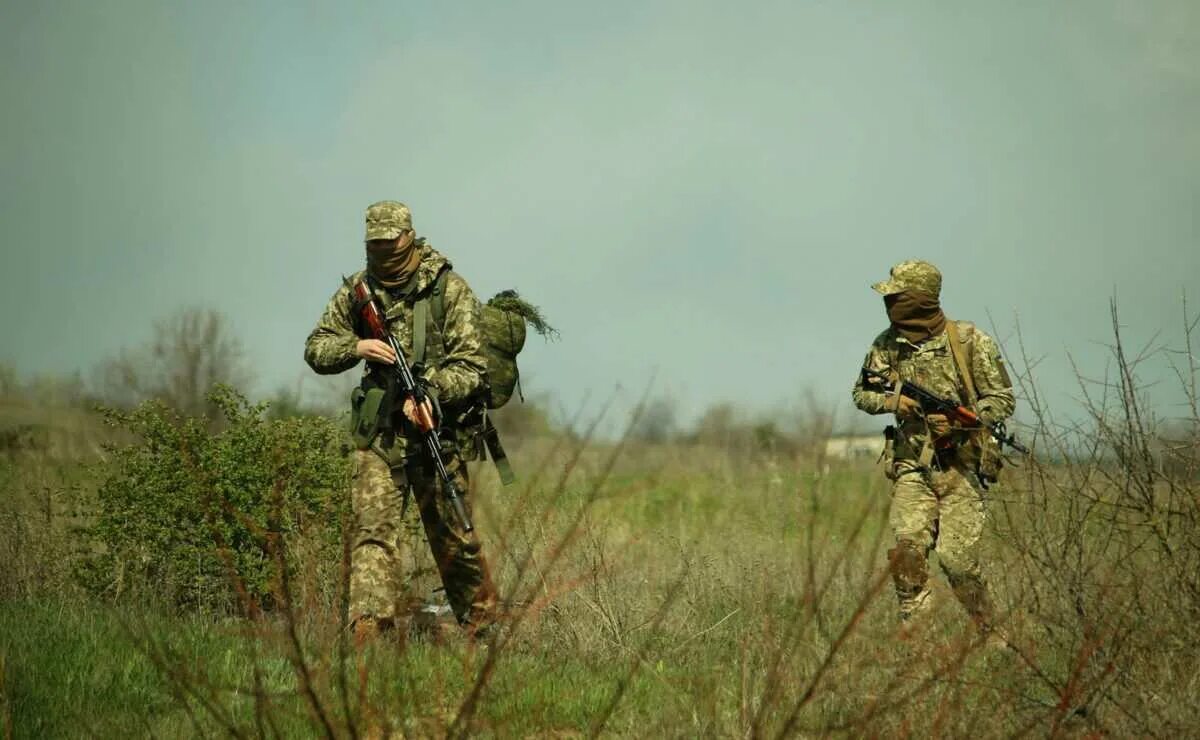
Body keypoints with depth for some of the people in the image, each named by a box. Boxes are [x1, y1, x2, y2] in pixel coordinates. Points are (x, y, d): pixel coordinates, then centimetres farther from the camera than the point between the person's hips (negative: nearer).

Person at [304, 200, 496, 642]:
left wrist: (429, 392, -26)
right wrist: (356, 347, -11)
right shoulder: (357, 291, 6)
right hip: (378, 434, 2)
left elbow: (470, 367, -10)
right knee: (373, 529, -10)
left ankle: (483, 623, 27)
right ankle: (370, 632, -16)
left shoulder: (449, 289, -6)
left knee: (452, 537, 7)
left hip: (437, 431, -2)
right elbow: (315, 350, 9)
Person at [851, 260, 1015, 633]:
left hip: (960, 466, -3)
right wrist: (891, 401, -5)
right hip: (912, 466, 3)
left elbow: (1002, 400, -2)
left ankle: (990, 634, 14)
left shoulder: (970, 342, -6)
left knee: (957, 560, -7)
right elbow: (861, 393, 17)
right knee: (908, 548, -17)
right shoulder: (886, 345, 4)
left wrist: (959, 422, -17)